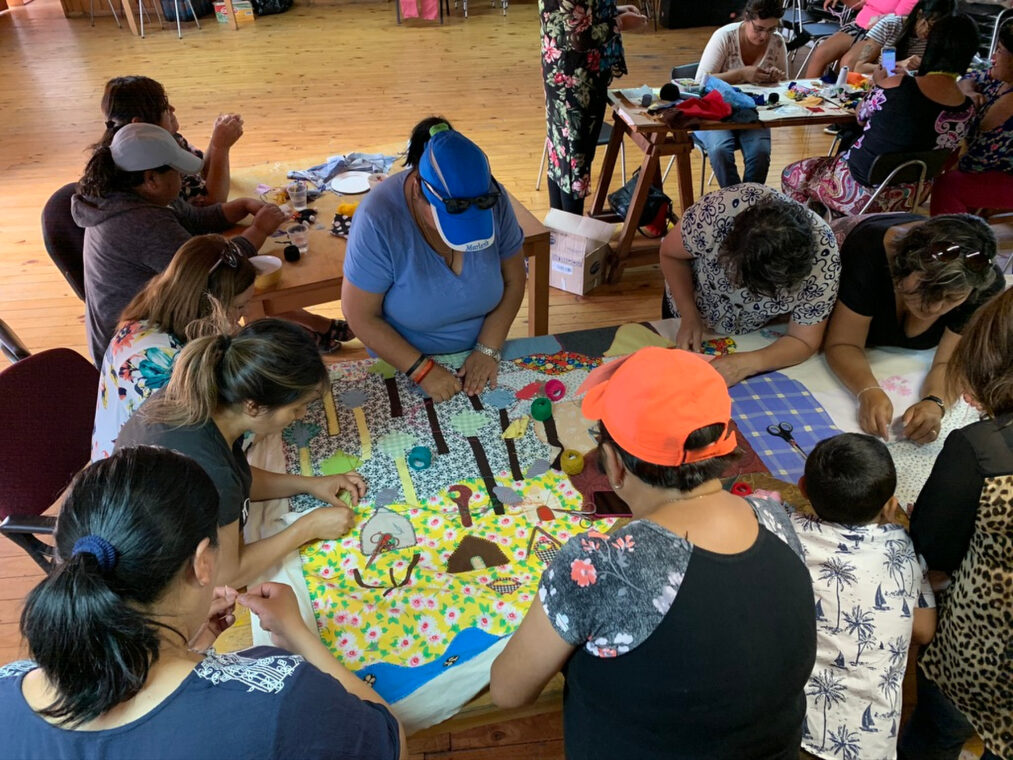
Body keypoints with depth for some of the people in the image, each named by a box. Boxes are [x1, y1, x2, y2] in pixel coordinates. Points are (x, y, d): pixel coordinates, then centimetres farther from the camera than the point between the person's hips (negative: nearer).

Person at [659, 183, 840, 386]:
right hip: (690, 303, 0)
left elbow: (804, 342, -25)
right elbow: (670, 254, -20)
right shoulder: (718, 211, -40)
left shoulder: (823, 256, -36)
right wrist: (689, 316, -32)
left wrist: (747, 365, -43)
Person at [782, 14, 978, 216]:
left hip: (861, 193, -5)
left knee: (792, 175, 20)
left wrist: (878, 84, 16)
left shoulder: (896, 85, -22)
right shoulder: (967, 110, -9)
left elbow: (860, 116, -4)